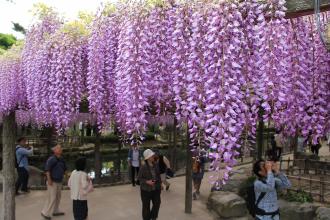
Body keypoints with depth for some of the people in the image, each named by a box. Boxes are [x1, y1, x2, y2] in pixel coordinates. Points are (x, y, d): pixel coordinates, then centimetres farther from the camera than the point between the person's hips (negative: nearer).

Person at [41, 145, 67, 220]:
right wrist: (49, 180, -25)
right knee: (51, 198, -5)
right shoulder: (51, 159, -17)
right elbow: (47, 170, -22)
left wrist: (62, 176, 13)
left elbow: (64, 169, 19)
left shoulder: (61, 159, 7)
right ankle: (45, 213, 9)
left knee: (58, 197, 16)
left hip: (59, 182, 8)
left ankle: (56, 211, 29)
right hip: (52, 182, -8)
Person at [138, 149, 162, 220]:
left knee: (157, 203, 10)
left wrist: (159, 182, 9)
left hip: (156, 189, 5)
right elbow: (140, 178, -10)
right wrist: (147, 182, -23)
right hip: (146, 189, -5)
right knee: (146, 206, 10)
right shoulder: (144, 167, -18)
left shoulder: (155, 164, -3)